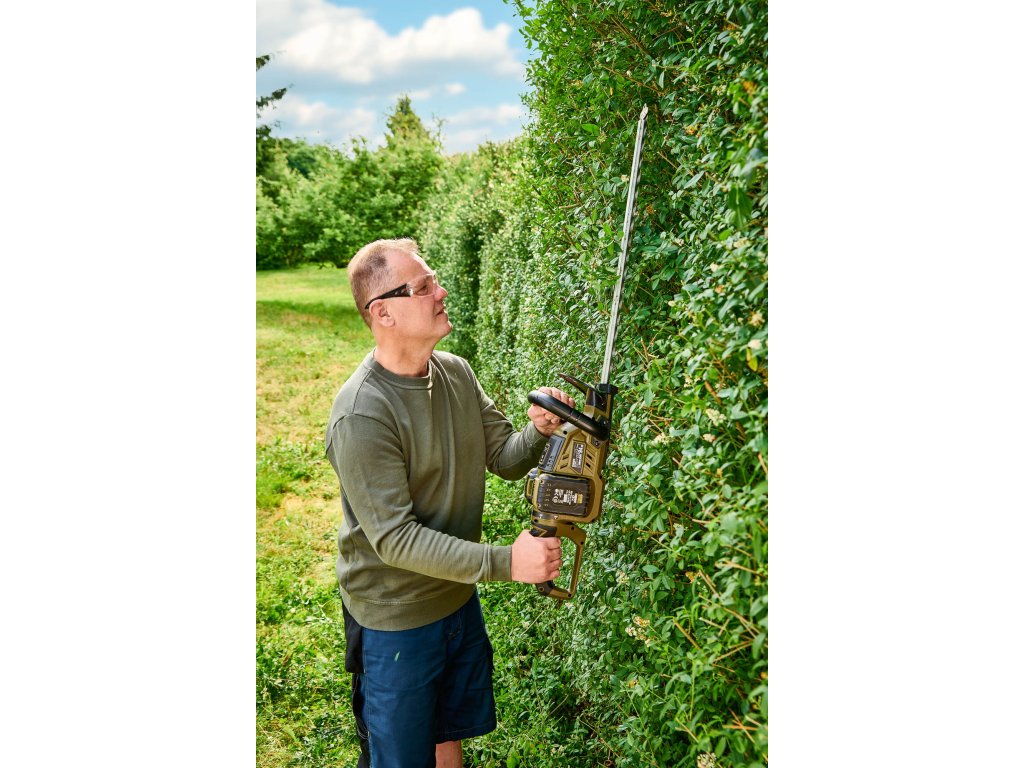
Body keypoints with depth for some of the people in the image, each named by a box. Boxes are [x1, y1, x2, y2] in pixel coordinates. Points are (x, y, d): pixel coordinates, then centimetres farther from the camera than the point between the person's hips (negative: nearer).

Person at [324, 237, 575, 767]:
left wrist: (537, 430, -20)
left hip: (459, 598, 7)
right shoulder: (361, 414, -28)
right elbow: (394, 538, -29)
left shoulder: (456, 372, -4)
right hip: (395, 621, -6)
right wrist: (506, 562, -32)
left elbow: (505, 460, 2)